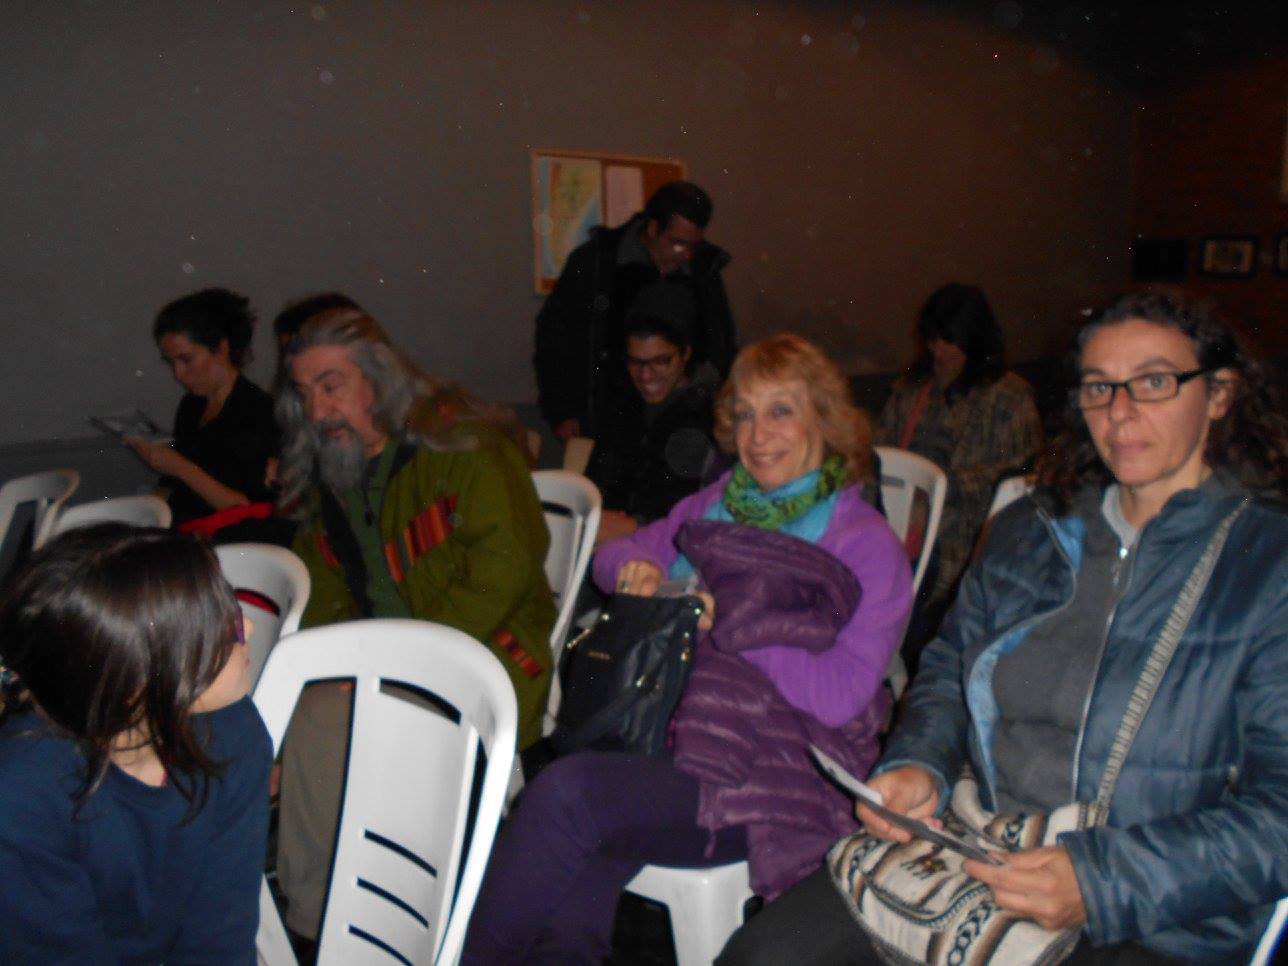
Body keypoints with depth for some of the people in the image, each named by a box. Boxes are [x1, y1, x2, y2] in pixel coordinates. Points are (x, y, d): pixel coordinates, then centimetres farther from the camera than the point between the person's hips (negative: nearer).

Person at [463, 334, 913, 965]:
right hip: (663, 728, 4)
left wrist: (721, 625, -8)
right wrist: (636, 570, 1)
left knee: (569, 792, -29)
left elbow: (839, 696, -7)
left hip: (765, 770, -4)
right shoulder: (714, 505, 19)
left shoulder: (866, 543, 3)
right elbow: (616, 553, 25)